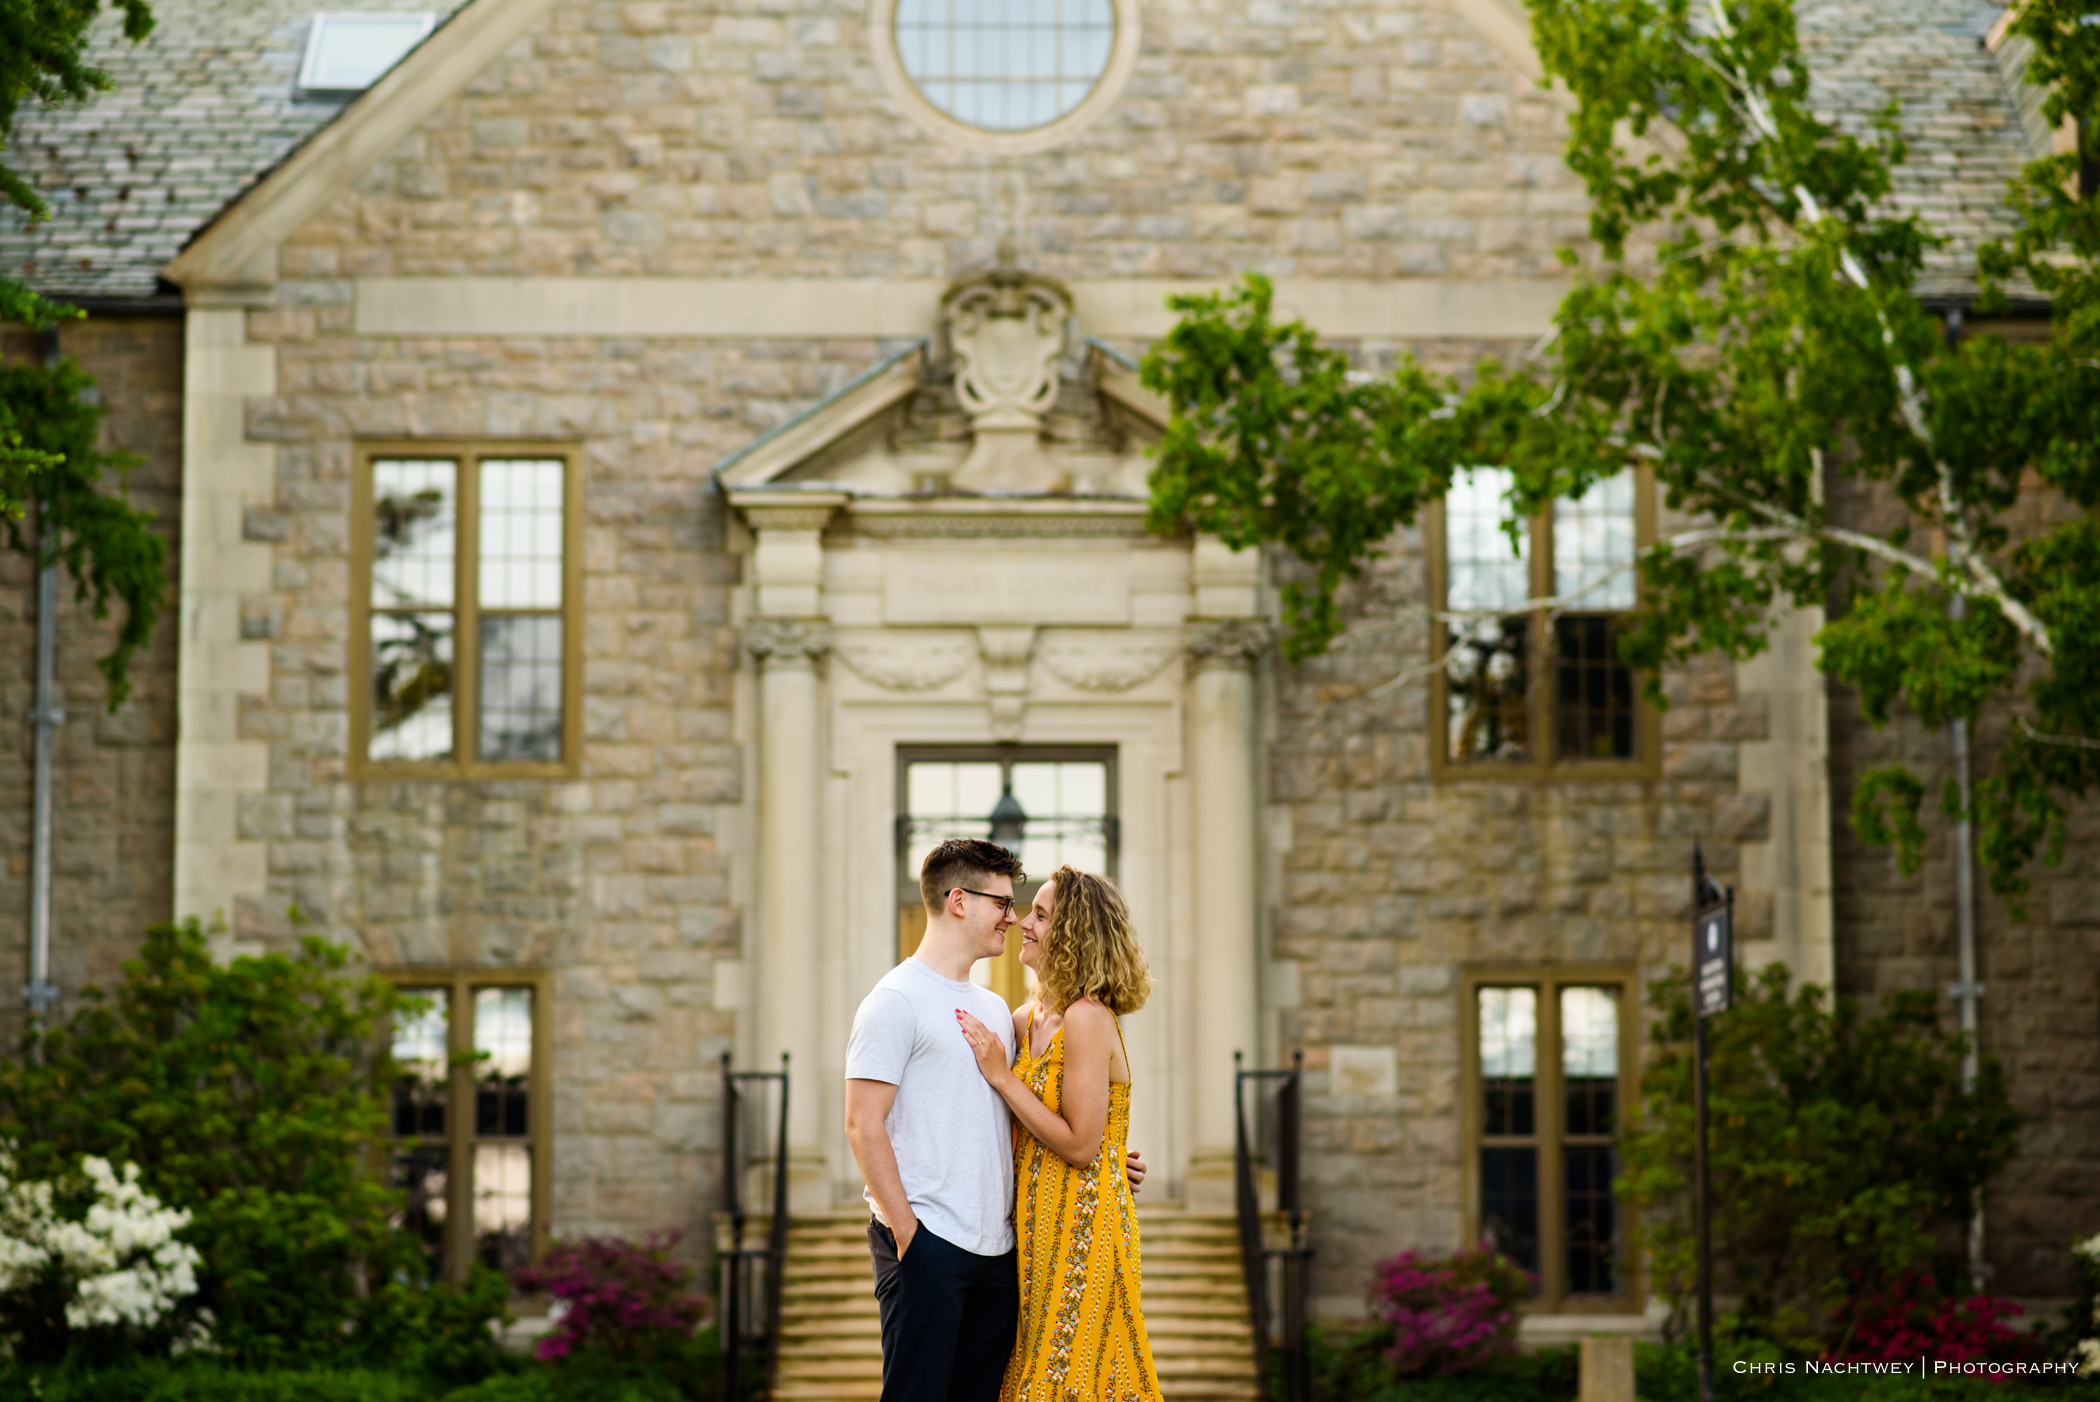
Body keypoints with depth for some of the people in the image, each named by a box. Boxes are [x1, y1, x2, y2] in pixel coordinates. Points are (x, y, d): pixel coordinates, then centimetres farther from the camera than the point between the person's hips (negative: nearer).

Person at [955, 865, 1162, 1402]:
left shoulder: (1088, 1020, -17)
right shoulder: (1029, 1018, 8)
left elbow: (1080, 1144, -19)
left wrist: (1001, 1075, -17)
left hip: (1082, 1232, -8)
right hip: (1041, 1227, 8)